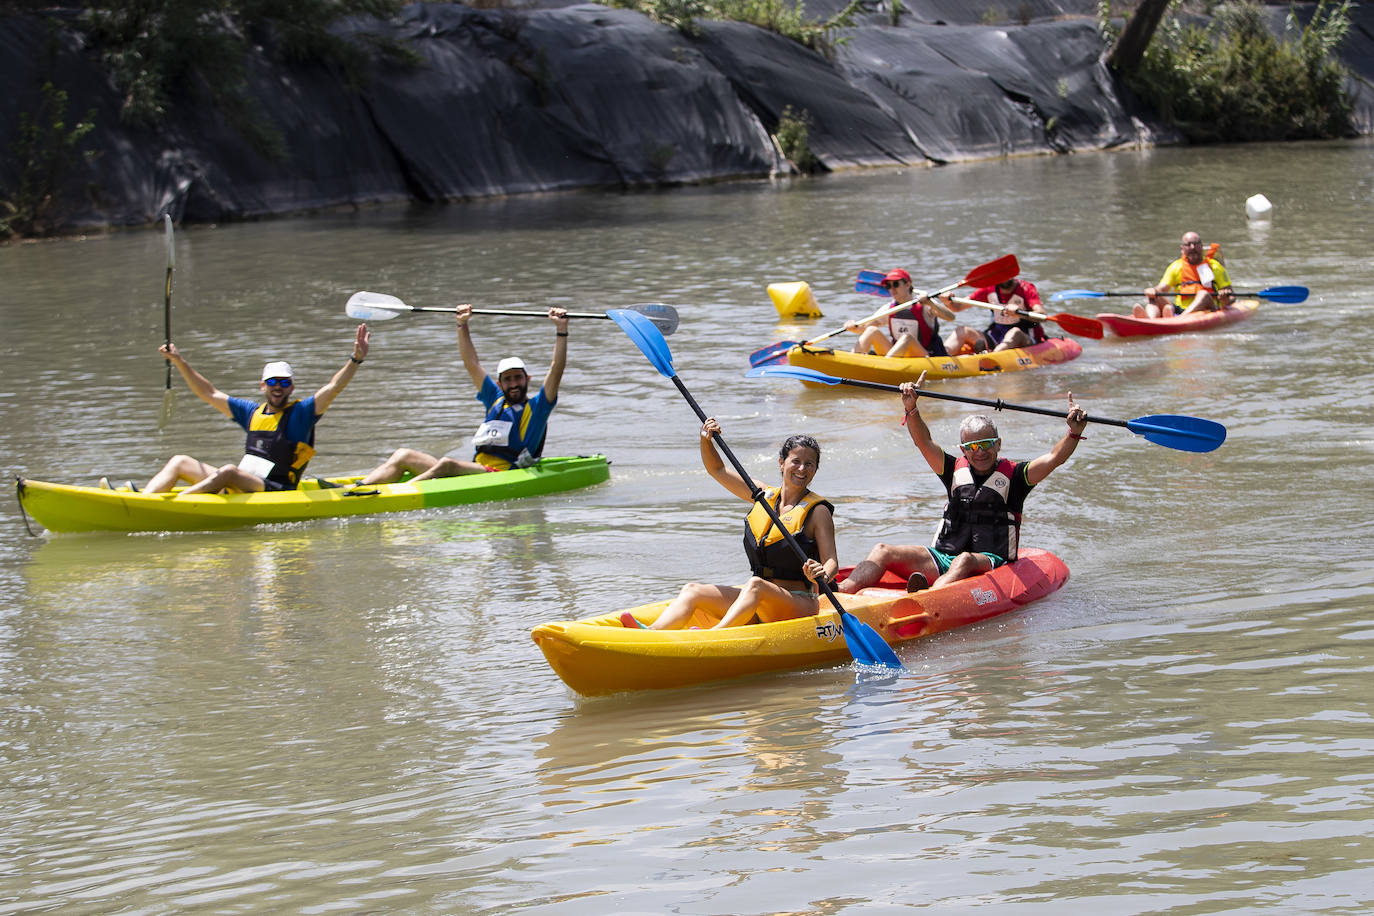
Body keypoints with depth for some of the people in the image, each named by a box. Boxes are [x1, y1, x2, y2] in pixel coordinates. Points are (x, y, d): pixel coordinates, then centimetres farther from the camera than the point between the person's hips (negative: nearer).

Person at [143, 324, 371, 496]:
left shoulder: (300, 413, 1)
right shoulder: (253, 412, 19)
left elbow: (332, 388, -13)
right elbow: (209, 394, 25)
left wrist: (356, 359, -27)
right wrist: (180, 362, 21)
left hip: (274, 493, -7)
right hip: (236, 490, 8)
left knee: (229, 471, -35)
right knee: (179, 462, 5)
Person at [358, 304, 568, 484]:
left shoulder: (536, 408, 8)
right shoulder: (496, 401, 24)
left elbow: (556, 370, -3)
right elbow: (472, 364, 26)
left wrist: (561, 329, -10)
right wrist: (463, 325, 21)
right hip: (474, 470, 7)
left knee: (446, 464, -34)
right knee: (403, 456, -4)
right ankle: (355, 490, -22)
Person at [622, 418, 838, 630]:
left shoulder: (817, 511, -2)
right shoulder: (764, 496, 14)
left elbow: (831, 561, -9)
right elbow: (717, 469, 22)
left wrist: (822, 576, -32)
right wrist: (706, 439, 5)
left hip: (799, 606, -6)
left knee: (755, 585, -37)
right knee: (692, 590, -13)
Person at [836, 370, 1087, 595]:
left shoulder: (1013, 475, 5)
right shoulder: (956, 471, 16)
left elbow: (1053, 458, -8)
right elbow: (925, 443, 5)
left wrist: (1074, 433, -26)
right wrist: (911, 408, -12)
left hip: (990, 562, -5)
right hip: (943, 558, 5)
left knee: (965, 560, -40)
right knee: (883, 551, -13)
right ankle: (842, 592, -36)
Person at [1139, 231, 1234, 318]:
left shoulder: (1215, 267, 11)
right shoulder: (1176, 267, 16)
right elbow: (1162, 287, 5)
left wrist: (1225, 299, -18)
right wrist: (1153, 291, -19)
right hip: (1180, 310, 3)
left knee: (1203, 294, -33)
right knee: (1154, 298, -18)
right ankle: (1151, 319, -54)